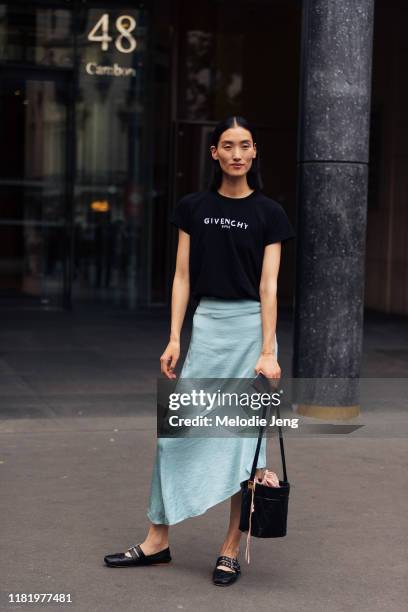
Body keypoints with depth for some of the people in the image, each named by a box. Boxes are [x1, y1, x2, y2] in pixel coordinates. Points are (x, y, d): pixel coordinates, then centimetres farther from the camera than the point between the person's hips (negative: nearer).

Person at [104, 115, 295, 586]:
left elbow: (268, 285, -7)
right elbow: (182, 277, 6)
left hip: (252, 326, -2)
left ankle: (231, 549, 11)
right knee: (178, 429, 1)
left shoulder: (268, 213, -1)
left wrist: (267, 352, -15)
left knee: (244, 437, 2)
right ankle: (157, 542, 11)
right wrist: (174, 339, -2)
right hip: (207, 323, 3)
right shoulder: (193, 207, 6)